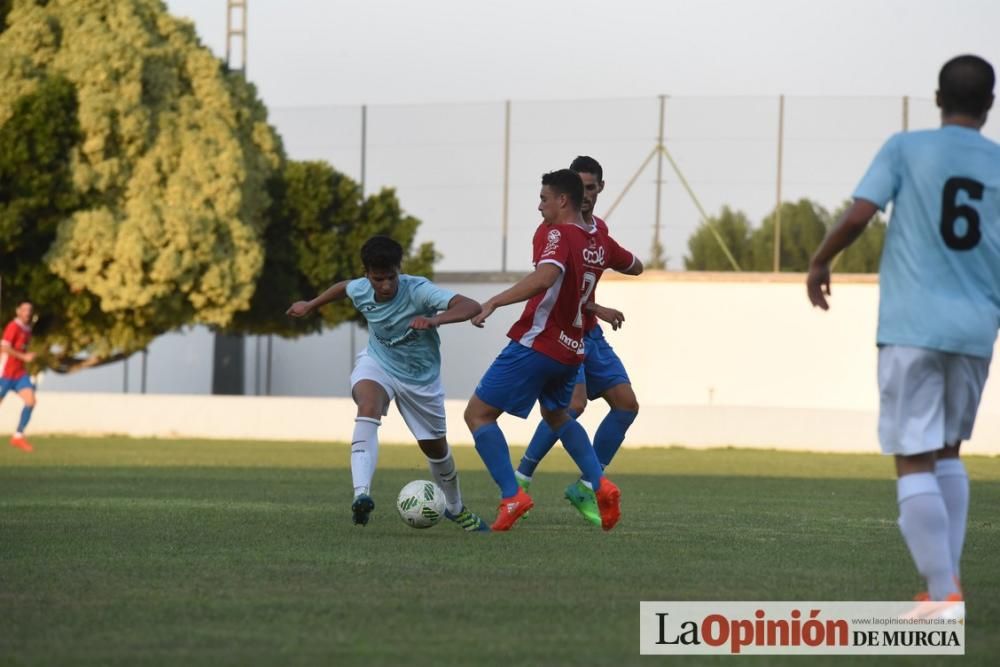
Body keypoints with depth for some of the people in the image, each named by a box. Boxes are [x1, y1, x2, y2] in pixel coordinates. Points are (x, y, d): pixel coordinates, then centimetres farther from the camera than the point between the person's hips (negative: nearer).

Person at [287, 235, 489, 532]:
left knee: (435, 447, 12)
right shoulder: (360, 290, -16)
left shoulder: (418, 291, -30)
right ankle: (361, 495, -46)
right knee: (368, 407, -34)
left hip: (420, 376, -1)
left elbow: (471, 306, -42)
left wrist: (434, 320, -58)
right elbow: (344, 287, 12)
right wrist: (310, 306, 24)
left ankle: (456, 509, 43)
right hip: (377, 363, 1)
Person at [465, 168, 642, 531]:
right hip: (571, 350, 8)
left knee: (477, 413, -2)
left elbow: (545, 276, -36)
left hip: (536, 346, -8)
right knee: (556, 415, 32)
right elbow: (633, 266, 28)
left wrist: (494, 302, -38)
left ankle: (512, 496, -13)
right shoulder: (600, 242, 8)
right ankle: (600, 484, 15)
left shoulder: (560, 235, -16)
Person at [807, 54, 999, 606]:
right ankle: (946, 580, 11)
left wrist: (820, 262, 8)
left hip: (912, 328, -3)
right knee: (947, 453, 20)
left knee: (914, 460, -3)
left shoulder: (906, 149, 0)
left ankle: (944, 592, -12)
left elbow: (858, 215, -8)